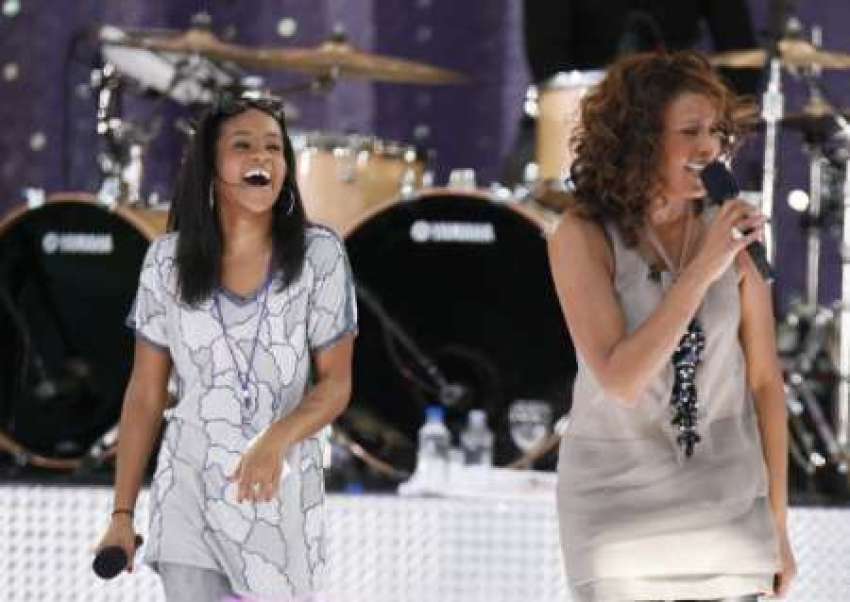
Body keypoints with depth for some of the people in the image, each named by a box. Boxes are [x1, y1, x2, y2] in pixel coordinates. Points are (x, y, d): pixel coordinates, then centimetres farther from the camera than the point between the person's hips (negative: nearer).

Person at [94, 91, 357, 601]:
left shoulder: (319, 255, -6)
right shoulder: (168, 259, -1)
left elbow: (336, 382, -5)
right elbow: (145, 393, 4)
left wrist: (275, 440, -25)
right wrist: (122, 513, 1)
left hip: (281, 492, -1)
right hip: (188, 488, 1)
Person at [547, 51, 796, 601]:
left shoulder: (734, 232, -3)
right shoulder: (584, 236, -11)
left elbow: (765, 381, 2)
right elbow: (620, 379, -20)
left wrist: (778, 524, 4)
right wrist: (703, 270, -26)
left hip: (726, 509, 2)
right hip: (618, 505, -2)